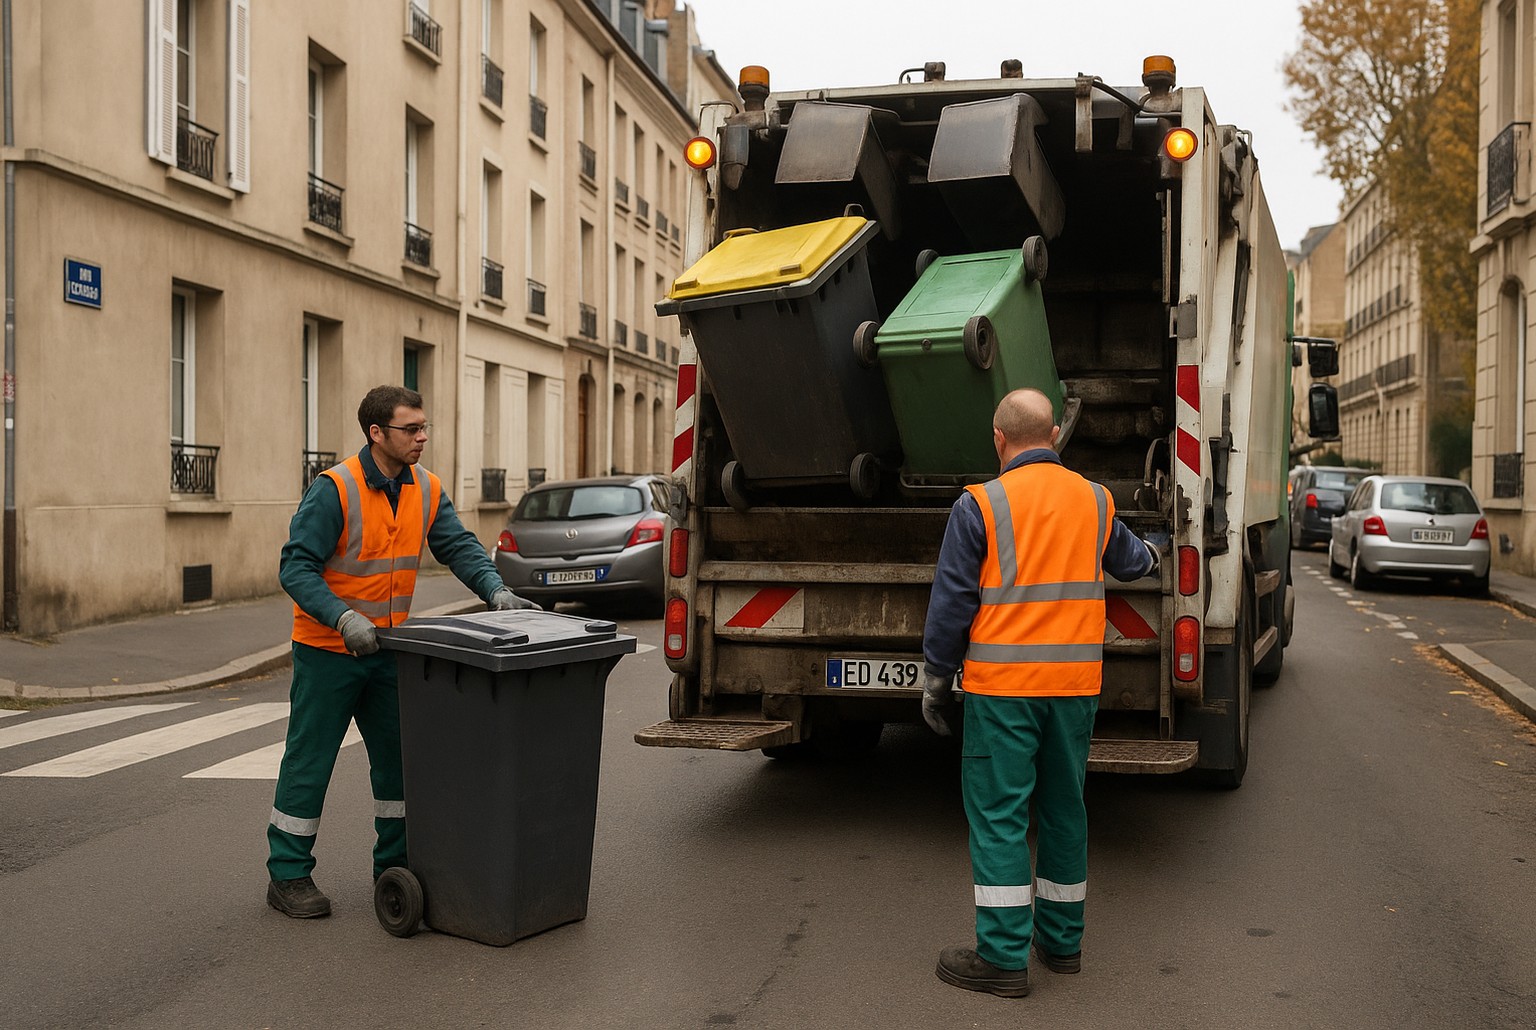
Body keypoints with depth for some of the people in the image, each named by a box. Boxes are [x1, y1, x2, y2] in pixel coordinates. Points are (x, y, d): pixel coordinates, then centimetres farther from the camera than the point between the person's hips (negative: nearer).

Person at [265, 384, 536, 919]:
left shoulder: (426, 490, 1)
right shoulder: (334, 489, -19)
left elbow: (458, 545, 0)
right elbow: (296, 566, -20)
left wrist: (496, 591, -17)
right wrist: (343, 618, -32)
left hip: (387, 649, 6)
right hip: (328, 651, -6)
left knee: (399, 758, 11)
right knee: (308, 763, 2)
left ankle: (397, 864, 25)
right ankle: (288, 875, 13)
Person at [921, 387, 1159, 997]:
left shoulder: (980, 505, -8)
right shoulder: (1094, 500, 7)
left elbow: (951, 604, -7)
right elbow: (1128, 562, 27)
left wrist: (935, 683, 2)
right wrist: (1148, 556, 51)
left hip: (1002, 685, -5)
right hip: (1077, 682, 5)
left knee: (998, 814, 1)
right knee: (1064, 809, 16)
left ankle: (1004, 956, 4)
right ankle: (1062, 940, 27)